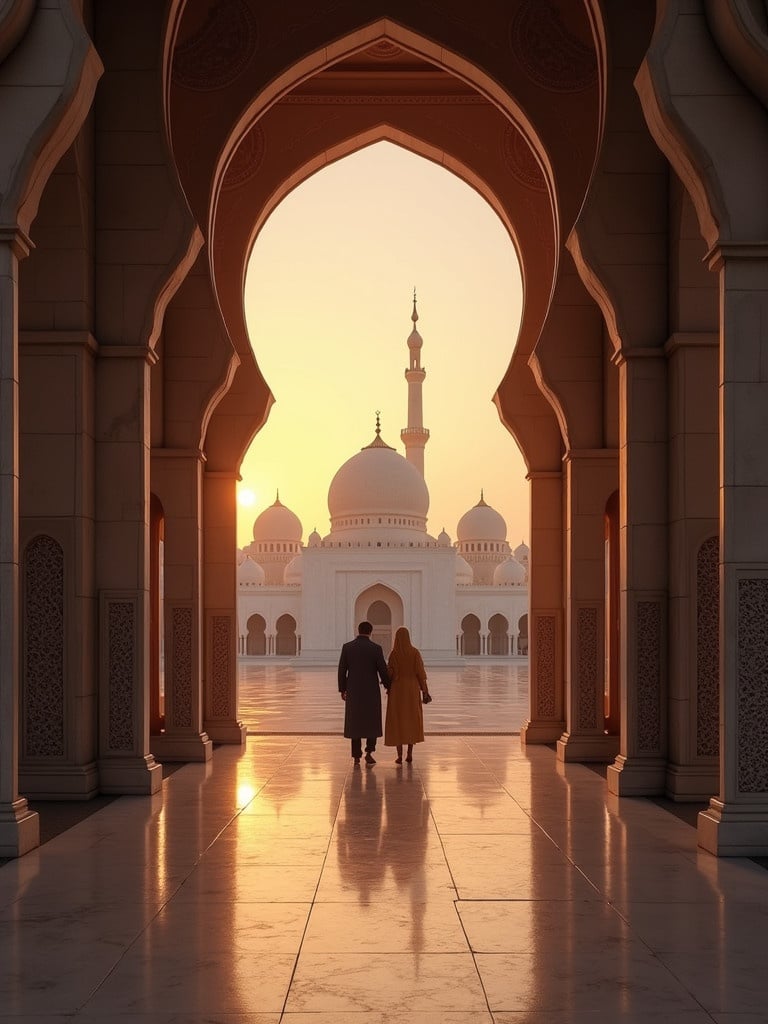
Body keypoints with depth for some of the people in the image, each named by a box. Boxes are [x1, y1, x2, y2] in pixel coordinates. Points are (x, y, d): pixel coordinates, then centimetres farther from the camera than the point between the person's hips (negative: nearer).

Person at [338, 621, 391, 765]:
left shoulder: (347, 647, -2)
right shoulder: (375, 648, -8)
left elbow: (342, 670, 0)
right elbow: (383, 670, -7)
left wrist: (342, 689, 11)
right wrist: (387, 686, 10)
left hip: (353, 691, 2)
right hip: (371, 691, -2)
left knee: (355, 722, 10)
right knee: (372, 722, 11)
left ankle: (357, 756, 10)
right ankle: (369, 752, -3)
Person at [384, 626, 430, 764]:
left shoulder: (394, 654, -9)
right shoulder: (415, 652, -4)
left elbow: (389, 674, -10)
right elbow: (420, 672, -6)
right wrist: (425, 691, 0)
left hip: (397, 690, -2)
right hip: (412, 690, 2)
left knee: (398, 722, 4)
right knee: (411, 721, 13)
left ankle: (400, 756, 1)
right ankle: (409, 754, 11)